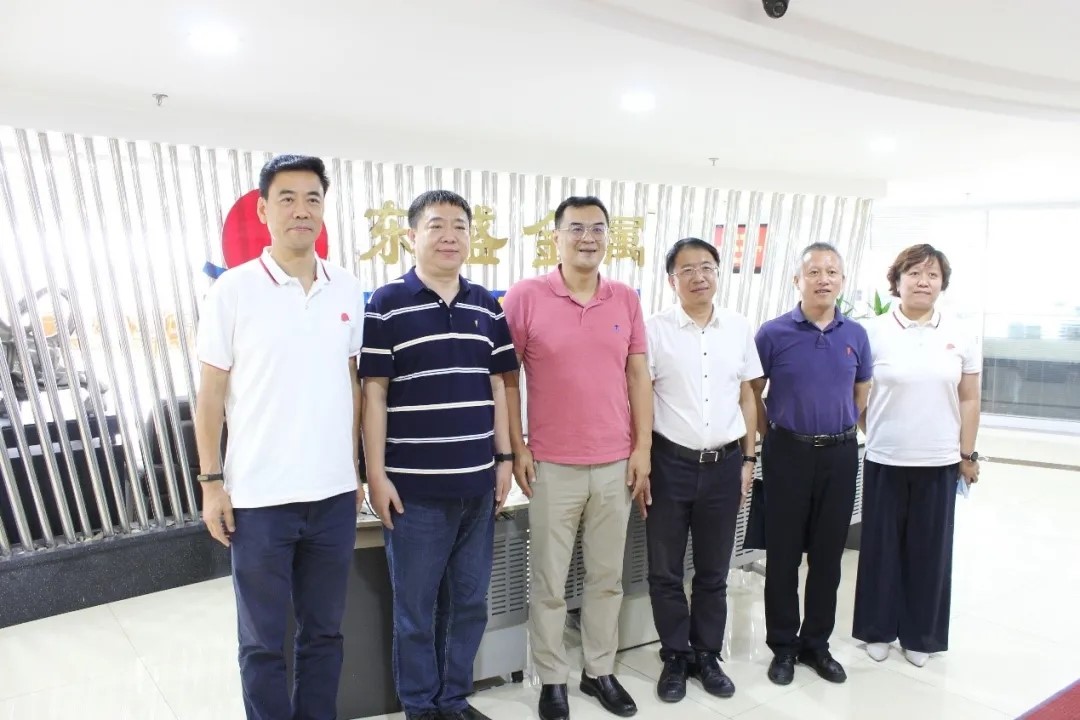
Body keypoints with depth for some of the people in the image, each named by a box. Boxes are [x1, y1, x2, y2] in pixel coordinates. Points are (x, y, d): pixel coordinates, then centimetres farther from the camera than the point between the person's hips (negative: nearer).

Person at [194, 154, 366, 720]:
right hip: (259, 497, -3)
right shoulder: (233, 290, -6)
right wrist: (211, 482, -4)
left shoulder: (349, 291, 4)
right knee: (262, 640, 13)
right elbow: (210, 393, -2)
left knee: (324, 630, 18)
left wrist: (356, 469, 10)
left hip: (334, 493, 3)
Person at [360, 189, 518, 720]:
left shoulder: (487, 307, 8)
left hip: (478, 484, 5)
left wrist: (504, 458, 7)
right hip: (415, 486, -4)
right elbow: (373, 394, -6)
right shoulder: (387, 305, -5)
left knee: (470, 602, 16)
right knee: (415, 608, 11)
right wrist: (376, 473, -9)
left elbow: (497, 387, 11)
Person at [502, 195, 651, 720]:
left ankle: (600, 671, 36)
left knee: (607, 577, 17)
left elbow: (638, 377, 6)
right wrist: (516, 447, -7)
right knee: (549, 583, 10)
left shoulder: (626, 299, 4)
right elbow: (506, 378, -4)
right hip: (551, 466, -3)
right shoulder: (525, 297, -6)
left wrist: (642, 449, 2)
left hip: (616, 465, 3)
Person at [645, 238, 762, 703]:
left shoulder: (739, 328, 4)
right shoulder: (655, 330, -6)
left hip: (724, 464, 3)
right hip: (670, 463, -2)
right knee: (665, 571, 10)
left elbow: (747, 397, 10)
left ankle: (708, 655, 34)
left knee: (714, 571, 16)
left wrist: (748, 459, 7)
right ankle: (676, 657, 30)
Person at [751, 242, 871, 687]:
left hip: (840, 454, 3)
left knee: (828, 554, 12)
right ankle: (783, 645, 22)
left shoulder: (856, 335, 4)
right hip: (788, 453, -3)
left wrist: (837, 429, 13)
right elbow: (752, 393, 0)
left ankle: (816, 642, 29)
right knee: (783, 554, 6)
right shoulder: (773, 333, -7)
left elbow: (862, 391, 16)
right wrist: (772, 437, 3)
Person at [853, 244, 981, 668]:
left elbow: (969, 400, 6)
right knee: (881, 547, 9)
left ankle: (920, 635, 28)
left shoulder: (960, 337, 3)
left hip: (939, 463, 2)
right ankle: (878, 630, 25)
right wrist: (879, 432, 0)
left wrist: (968, 455, 5)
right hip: (885, 461, -2)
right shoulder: (874, 333, -5)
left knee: (929, 551, 11)